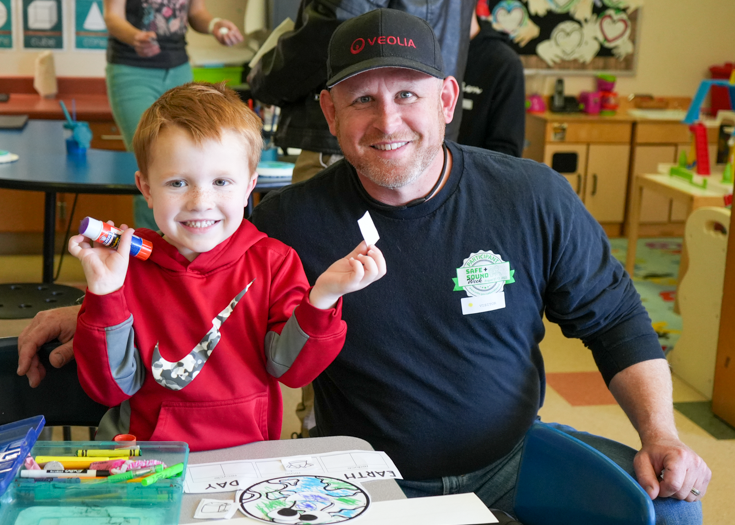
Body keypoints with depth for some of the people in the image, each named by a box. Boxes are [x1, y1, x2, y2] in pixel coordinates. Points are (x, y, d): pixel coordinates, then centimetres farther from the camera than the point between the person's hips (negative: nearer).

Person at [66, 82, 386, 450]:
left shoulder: (274, 262, 1)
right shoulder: (126, 268, -1)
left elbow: (287, 368, -6)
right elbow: (110, 388, -3)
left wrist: (321, 298, -20)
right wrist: (105, 294, -14)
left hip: (247, 453, 2)